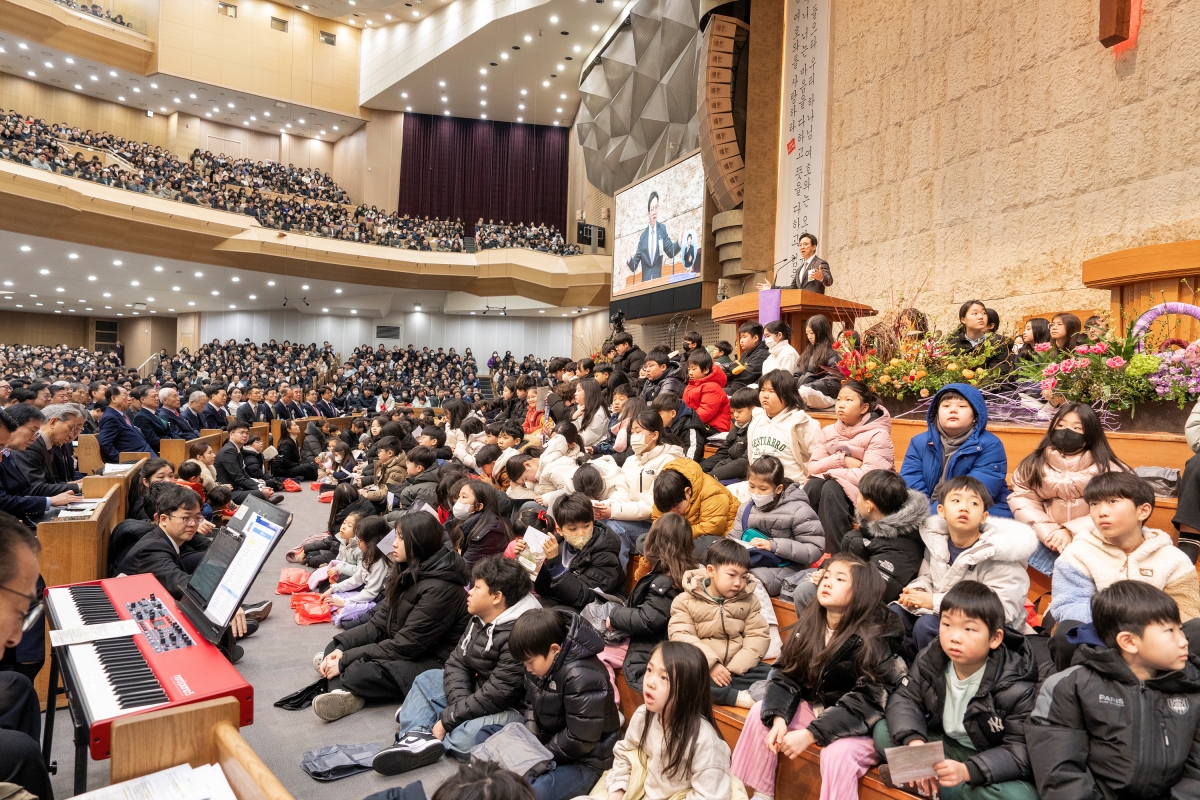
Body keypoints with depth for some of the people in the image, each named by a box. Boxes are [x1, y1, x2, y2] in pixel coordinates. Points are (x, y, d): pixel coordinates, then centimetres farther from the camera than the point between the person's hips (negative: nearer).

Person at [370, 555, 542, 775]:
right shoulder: (480, 619, 2)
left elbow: (497, 694, -27)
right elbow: (457, 662, 3)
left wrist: (448, 719, -19)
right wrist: (460, 705, -14)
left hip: (513, 708, -9)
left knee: (465, 737, -35)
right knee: (427, 680, 10)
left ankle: (419, 720, -7)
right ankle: (415, 740, -15)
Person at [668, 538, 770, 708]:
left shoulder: (749, 600, 6)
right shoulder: (686, 600, -3)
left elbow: (758, 635, -2)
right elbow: (681, 637, -12)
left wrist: (736, 669, -15)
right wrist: (711, 664, -25)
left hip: (737, 669, 2)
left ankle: (719, 692, -29)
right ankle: (738, 697, -28)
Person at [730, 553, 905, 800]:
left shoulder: (874, 639, -22)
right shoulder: (809, 625, -3)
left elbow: (865, 703, -27)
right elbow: (785, 673, -1)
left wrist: (810, 734, -30)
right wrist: (779, 718, -19)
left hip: (864, 724, -7)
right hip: (817, 708, 7)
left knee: (837, 753, -34)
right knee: (760, 712, -5)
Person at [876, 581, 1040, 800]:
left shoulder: (1015, 688, -23)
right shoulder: (930, 660, -10)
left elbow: (1021, 751, -25)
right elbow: (904, 699, -7)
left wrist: (967, 771, -40)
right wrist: (914, 741, -30)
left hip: (990, 762, -3)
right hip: (944, 747, 3)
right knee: (883, 731, -12)